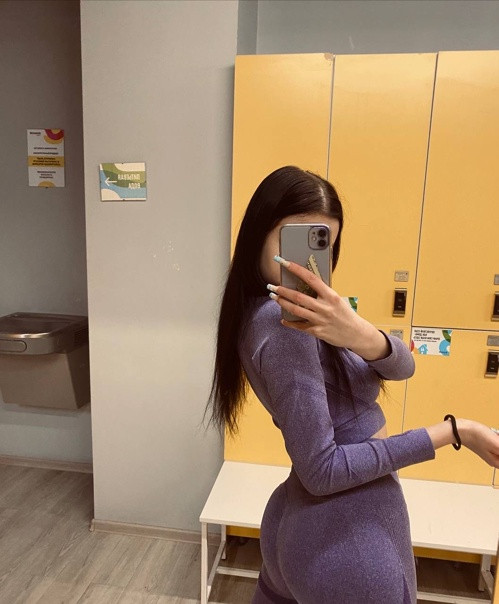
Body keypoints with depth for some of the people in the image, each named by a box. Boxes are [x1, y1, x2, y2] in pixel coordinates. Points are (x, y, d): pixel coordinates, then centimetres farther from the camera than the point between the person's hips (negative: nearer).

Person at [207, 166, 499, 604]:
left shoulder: (276, 312, 2)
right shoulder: (284, 324, -25)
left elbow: (402, 367, -7)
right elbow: (322, 471, -24)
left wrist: (363, 336, -29)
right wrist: (456, 431, -19)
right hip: (349, 539, -8)